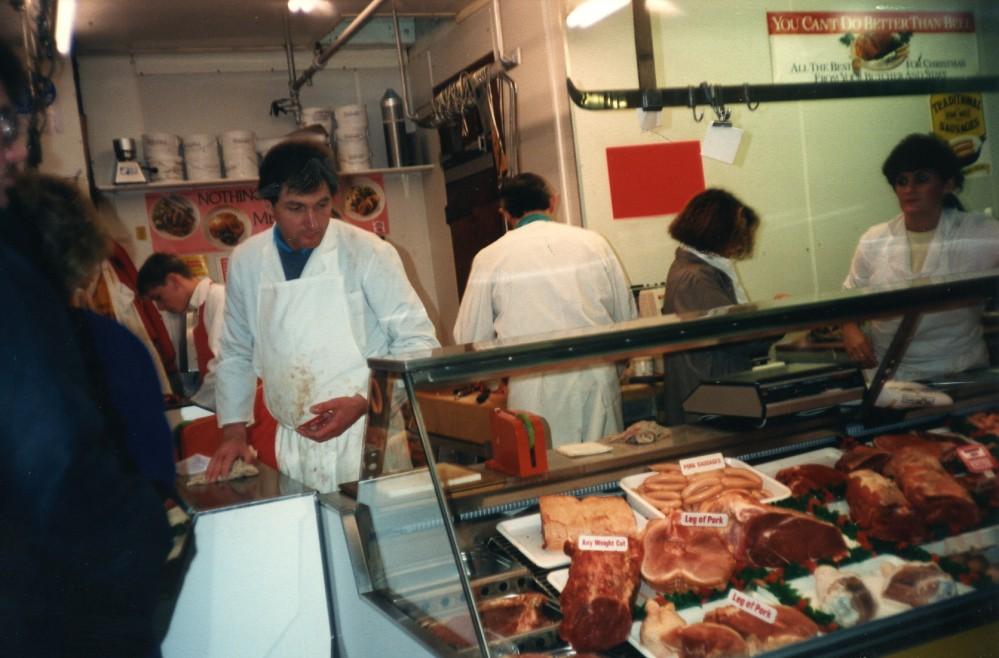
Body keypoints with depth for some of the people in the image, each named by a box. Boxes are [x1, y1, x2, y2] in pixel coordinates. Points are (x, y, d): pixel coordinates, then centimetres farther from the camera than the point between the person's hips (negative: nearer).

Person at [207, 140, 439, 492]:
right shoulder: (246, 262, 3)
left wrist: (363, 403, -17)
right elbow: (236, 354, 16)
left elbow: (418, 342, -7)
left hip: (365, 439, -3)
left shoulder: (368, 254, -9)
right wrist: (234, 430, 12)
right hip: (293, 449, 3)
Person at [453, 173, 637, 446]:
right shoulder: (593, 243, 4)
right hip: (597, 381, 2)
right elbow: (626, 317, 9)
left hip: (536, 392, -2)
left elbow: (470, 339, 3)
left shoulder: (490, 258, -1)